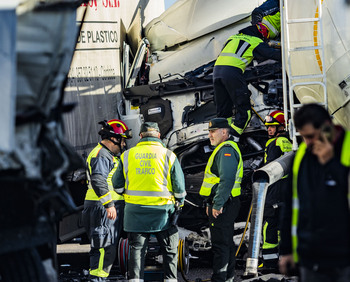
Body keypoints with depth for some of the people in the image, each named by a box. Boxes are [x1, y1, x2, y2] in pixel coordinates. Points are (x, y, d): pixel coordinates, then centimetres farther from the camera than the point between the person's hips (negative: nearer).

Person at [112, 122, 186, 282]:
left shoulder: (127, 155, 3)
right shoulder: (168, 155, -3)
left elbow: (117, 184, 8)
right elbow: (179, 184, 0)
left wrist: (126, 194, 28)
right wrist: (180, 202, 18)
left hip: (135, 210, 2)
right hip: (162, 210, -2)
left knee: (136, 249, 6)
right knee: (169, 250, 9)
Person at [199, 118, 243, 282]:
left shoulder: (226, 150, -16)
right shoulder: (224, 149, 19)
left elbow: (227, 180, -26)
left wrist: (218, 205, -25)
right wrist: (211, 204, 25)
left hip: (223, 206, -11)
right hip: (221, 204, 11)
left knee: (220, 244, -9)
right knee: (227, 242, 17)